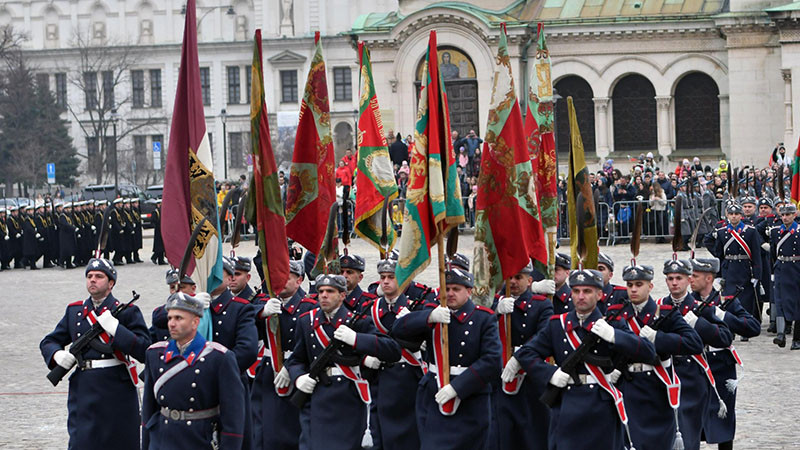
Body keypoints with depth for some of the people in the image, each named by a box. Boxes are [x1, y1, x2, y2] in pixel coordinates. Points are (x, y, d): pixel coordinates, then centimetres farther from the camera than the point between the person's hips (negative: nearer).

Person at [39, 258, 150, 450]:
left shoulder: (126, 312, 0)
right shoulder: (74, 311, 12)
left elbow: (144, 351, -10)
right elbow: (48, 342, 18)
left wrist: (115, 328, -20)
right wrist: (57, 354, -6)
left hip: (117, 393, -2)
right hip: (83, 393, 2)